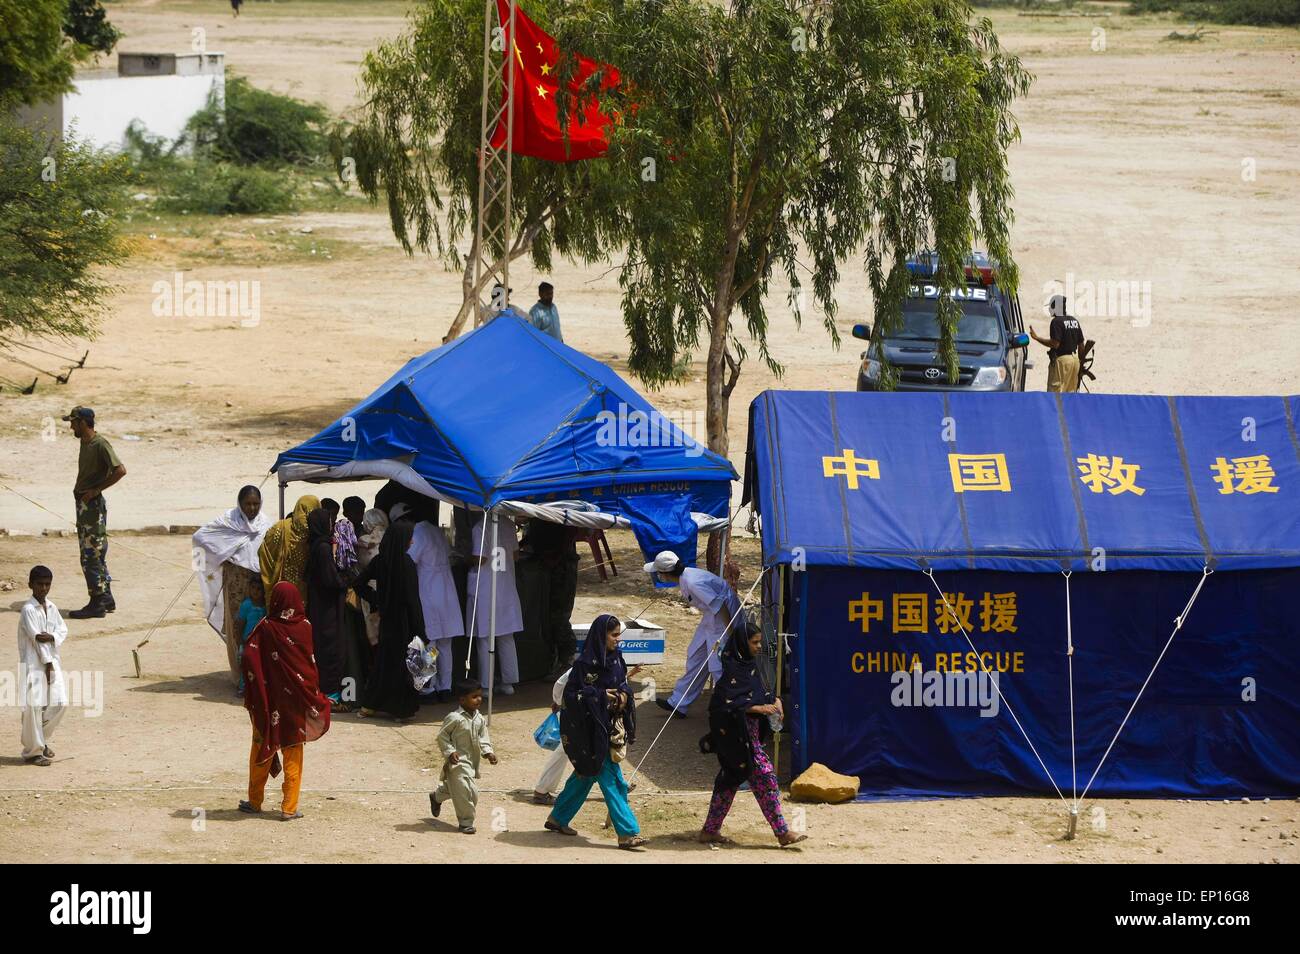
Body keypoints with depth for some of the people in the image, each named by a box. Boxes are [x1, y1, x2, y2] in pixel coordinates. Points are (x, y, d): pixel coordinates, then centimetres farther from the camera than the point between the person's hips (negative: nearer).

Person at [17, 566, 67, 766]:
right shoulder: (28, 610, -12)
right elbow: (36, 638, -14)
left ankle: (41, 740, 23)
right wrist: (47, 663, -13)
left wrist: (51, 637, -15)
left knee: (60, 703, 2)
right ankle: (33, 751, 2)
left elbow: (63, 629, 7)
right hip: (33, 664, -7)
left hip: (51, 660, 7)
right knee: (33, 706, -7)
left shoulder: (51, 607, 9)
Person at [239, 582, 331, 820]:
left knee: (262, 747, 14)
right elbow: (311, 662, -6)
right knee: (293, 754, 8)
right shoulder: (304, 627, -8)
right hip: (296, 699, 1)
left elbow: (249, 657, -18)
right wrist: (313, 692, 5)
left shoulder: (266, 628, -11)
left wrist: (253, 693, -8)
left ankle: (255, 801, 23)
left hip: (269, 699, -1)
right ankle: (289, 807, 6)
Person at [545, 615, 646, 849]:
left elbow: (622, 685, 18)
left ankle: (557, 819, 32)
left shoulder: (615, 659, 6)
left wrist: (624, 695, -5)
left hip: (610, 728, 8)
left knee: (585, 775, 18)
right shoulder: (586, 663, -17)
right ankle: (627, 833, -8)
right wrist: (601, 697, -22)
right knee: (610, 779, -8)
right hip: (592, 729, -8)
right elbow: (571, 693, -16)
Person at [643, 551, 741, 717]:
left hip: (724, 617, -11)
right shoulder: (685, 575, 0)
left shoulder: (692, 583, -30)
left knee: (717, 666, -8)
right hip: (710, 617, 11)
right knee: (695, 657, 16)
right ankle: (679, 704, 26)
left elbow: (719, 605, -29)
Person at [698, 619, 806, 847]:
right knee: (764, 776, -8)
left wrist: (774, 700, 1)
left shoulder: (749, 665, 10)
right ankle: (782, 832, -5)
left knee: (730, 780, 14)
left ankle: (710, 830, 20)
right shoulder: (733, 669, -17)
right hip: (738, 734, -10)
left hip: (750, 732, 10)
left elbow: (759, 692, 21)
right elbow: (726, 702, -22)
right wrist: (758, 708, -25)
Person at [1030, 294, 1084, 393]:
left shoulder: (1057, 321, -13)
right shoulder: (1074, 321, 12)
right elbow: (1081, 343, 15)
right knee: (1071, 391, 13)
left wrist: (1037, 337, -16)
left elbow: (1055, 344, -21)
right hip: (1074, 359, 8)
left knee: (1055, 390, -7)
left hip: (1061, 359, -8)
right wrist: (1080, 361, 24)